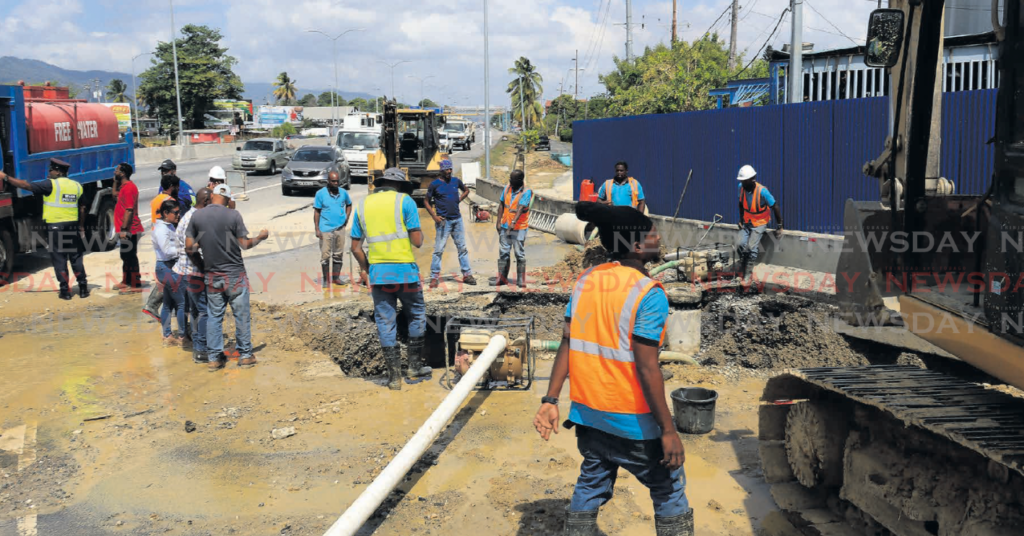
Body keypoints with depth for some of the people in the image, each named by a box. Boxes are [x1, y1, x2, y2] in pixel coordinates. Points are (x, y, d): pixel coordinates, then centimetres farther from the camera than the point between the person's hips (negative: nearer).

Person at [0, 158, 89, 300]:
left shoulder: (51, 184, -8)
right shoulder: (77, 186, 8)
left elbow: (26, 185, -9)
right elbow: (82, 208, 11)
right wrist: (81, 226, 18)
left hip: (55, 227, -4)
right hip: (73, 227, 4)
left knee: (59, 259, 3)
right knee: (76, 258, 12)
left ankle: (65, 290, 4)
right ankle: (83, 288, 10)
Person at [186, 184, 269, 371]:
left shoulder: (197, 216, -1)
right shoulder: (233, 215, -11)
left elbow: (189, 246, -1)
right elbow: (245, 244, -10)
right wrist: (260, 237, 7)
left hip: (212, 275, 3)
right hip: (235, 274, -3)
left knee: (214, 316, 11)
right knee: (241, 315, 6)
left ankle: (214, 358, 14)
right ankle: (245, 355, 12)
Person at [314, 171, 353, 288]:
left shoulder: (343, 193, 4)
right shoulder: (321, 193, -6)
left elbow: (349, 205, 22)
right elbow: (316, 212, -3)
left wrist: (347, 218, 9)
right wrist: (317, 229, -8)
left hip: (340, 228, 4)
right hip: (326, 229, -4)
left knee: (338, 255, 10)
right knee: (325, 255, -2)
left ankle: (336, 277, 21)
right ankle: (326, 280, 6)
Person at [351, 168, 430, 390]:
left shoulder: (363, 205, 10)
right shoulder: (404, 200, -2)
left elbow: (355, 247, 10)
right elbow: (417, 241, -8)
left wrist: (364, 269, 24)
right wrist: (420, 235, 14)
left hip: (377, 272, 3)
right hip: (404, 270, -3)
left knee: (385, 322, 7)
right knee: (416, 316, 14)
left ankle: (394, 375, 10)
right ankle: (415, 368, 19)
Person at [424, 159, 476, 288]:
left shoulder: (456, 181, 7)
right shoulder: (434, 184, -5)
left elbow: (466, 190, 25)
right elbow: (426, 202, 0)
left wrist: (459, 200, 8)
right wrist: (434, 216, -10)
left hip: (457, 219, 5)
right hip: (443, 221, -5)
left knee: (462, 248, 8)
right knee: (439, 249, -6)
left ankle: (467, 274, 15)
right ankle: (434, 277, -1)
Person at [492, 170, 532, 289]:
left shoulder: (526, 192, -13)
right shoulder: (507, 189, 4)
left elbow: (520, 208, -24)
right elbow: (501, 205, 10)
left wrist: (513, 223, -35)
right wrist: (498, 222, 4)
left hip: (519, 228, -5)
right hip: (505, 226, 5)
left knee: (520, 254, -1)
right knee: (503, 252, 7)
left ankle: (521, 280, 6)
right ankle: (502, 278, 16)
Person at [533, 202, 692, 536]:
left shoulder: (585, 281, 1)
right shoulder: (649, 294, -18)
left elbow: (567, 346, 0)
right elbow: (646, 369, -21)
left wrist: (550, 400, 2)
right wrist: (668, 430, -16)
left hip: (588, 412, 6)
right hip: (633, 421, -6)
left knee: (591, 486, 19)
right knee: (669, 491, 12)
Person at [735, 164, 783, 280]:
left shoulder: (762, 191, -25)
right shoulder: (741, 187, -9)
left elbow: (775, 207, -15)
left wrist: (779, 226, -10)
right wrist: (741, 220, 7)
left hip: (760, 224, -5)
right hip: (747, 223, 5)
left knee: (751, 246, -19)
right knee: (740, 244, -13)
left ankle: (748, 273, -5)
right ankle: (742, 268, 8)